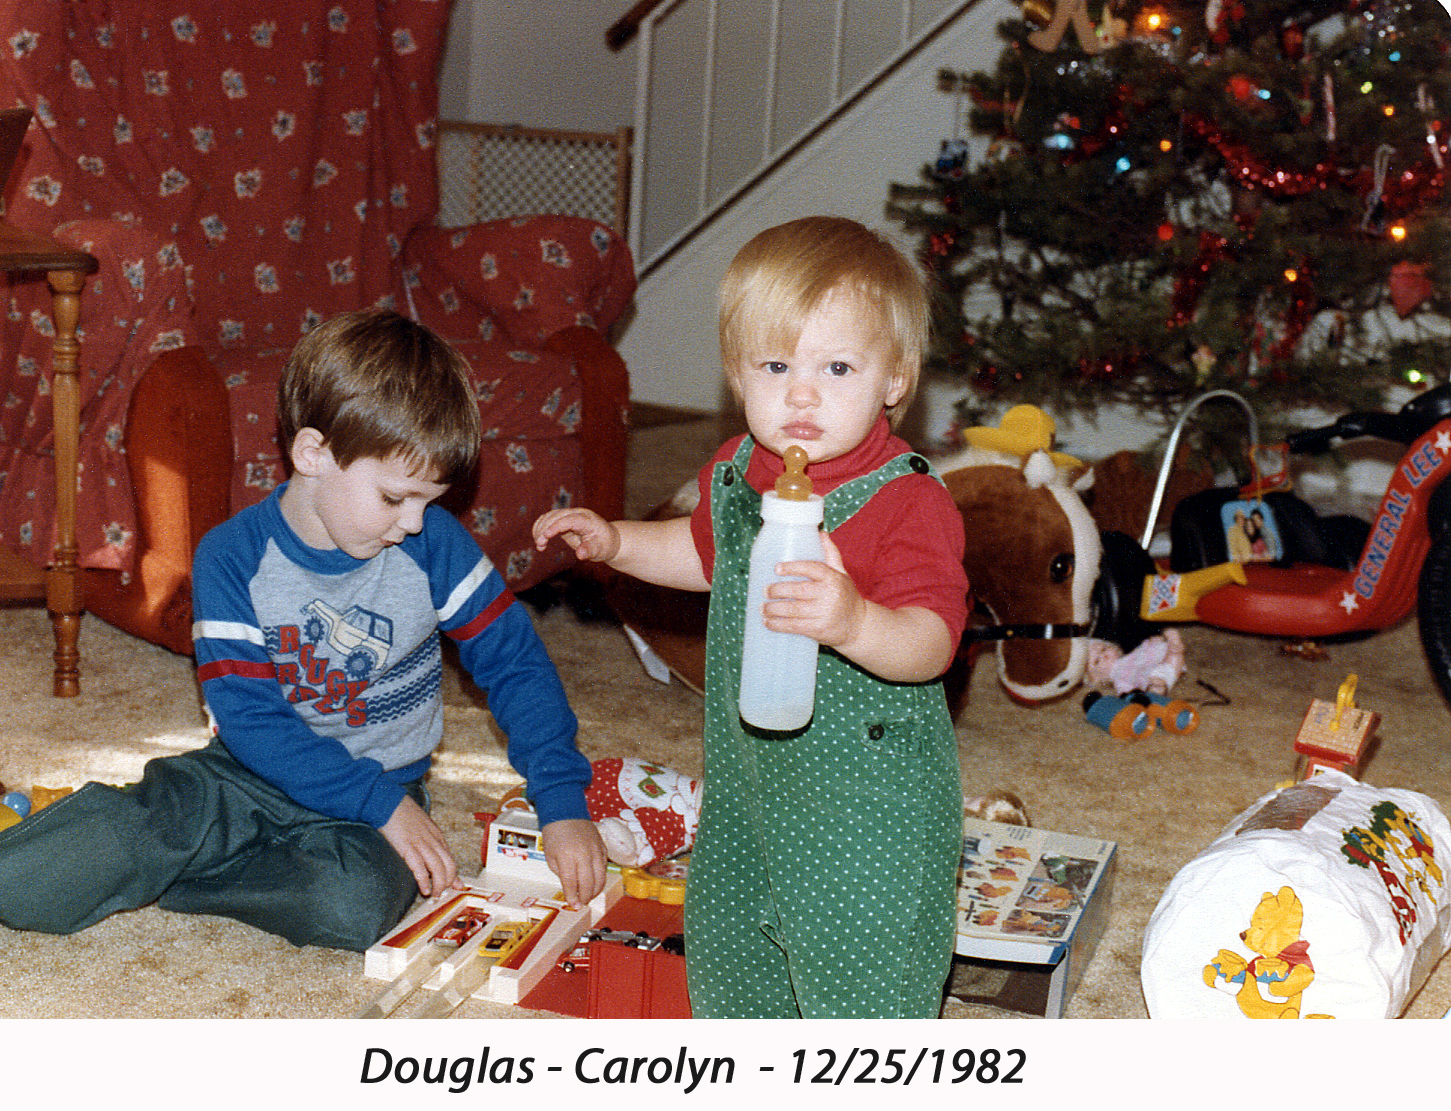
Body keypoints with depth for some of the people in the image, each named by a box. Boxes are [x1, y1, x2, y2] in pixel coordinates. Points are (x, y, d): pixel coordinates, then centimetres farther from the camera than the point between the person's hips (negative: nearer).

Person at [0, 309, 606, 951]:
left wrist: (563, 804, -12)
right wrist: (380, 804, -23)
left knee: (355, 905, -34)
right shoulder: (232, 559, -11)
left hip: (386, 787, 2)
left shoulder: (434, 544, -8)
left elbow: (516, 662, -2)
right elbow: (248, 716, -16)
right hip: (253, 773, -2)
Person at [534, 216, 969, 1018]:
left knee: (861, 970, 2)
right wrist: (615, 542, 8)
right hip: (748, 776, 8)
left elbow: (932, 641, -33)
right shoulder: (738, 472, 0)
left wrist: (854, 623, -52)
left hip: (869, 806, -8)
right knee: (726, 943, 25)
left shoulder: (907, 503, -23)